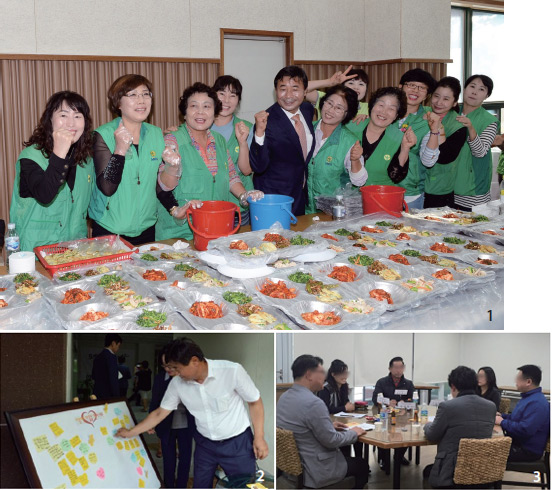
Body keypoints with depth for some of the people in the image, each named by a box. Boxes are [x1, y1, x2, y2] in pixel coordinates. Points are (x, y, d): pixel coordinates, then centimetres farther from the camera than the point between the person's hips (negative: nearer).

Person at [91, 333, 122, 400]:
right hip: (108, 396, -8)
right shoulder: (111, 357, -13)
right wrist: (116, 397, -16)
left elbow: (93, 377, 21)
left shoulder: (97, 357, 13)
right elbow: (113, 379, -18)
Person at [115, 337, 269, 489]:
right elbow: (160, 413, 5)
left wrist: (259, 437, -12)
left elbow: (255, 402, -12)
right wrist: (131, 432, 7)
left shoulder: (232, 371, -24)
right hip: (205, 444, 4)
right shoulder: (177, 383, -9)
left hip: (237, 443, -4)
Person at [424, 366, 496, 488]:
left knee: (427, 470, 26)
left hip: (451, 474, -5)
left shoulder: (447, 406, -16)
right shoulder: (491, 406, -1)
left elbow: (432, 436, -3)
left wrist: (427, 425, 21)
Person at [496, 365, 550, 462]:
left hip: (527, 451, -11)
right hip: (517, 443, 11)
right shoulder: (529, 397, 14)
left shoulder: (537, 403, -23)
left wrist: (502, 422, -19)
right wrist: (501, 416, 11)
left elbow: (524, 430, -32)